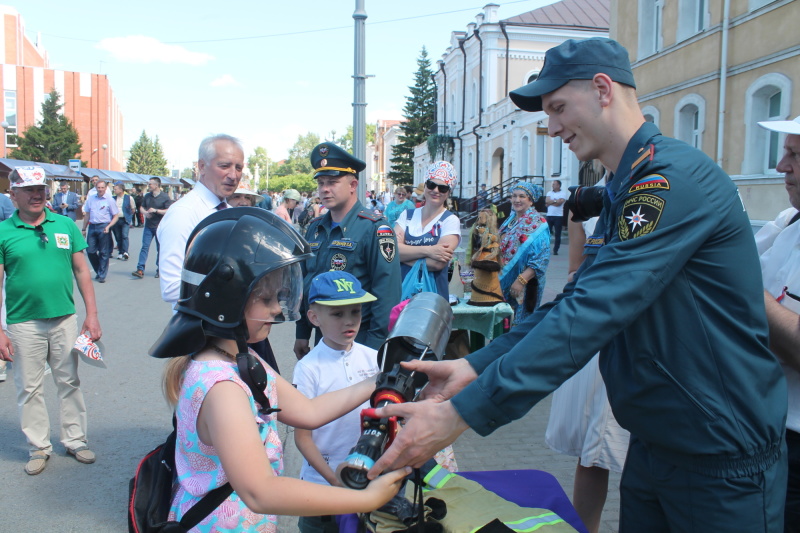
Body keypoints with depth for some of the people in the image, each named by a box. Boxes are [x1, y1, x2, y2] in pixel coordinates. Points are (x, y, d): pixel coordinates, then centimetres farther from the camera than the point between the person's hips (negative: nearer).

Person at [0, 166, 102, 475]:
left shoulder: (65, 225, 2)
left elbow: (81, 271, 6)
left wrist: (92, 315, 1)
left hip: (65, 319, 2)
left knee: (69, 383, 12)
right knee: (30, 389, 10)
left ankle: (75, 440, 27)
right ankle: (39, 447, 25)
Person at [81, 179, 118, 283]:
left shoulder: (110, 200, -1)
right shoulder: (90, 199, 10)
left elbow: (116, 216, -2)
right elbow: (87, 215, 16)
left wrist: (108, 227, -14)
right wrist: (84, 229, 16)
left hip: (103, 227, -4)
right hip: (92, 227, 4)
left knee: (104, 253, 2)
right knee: (90, 251, 3)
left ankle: (102, 275, 13)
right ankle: (98, 271, 23)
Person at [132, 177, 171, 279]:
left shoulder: (165, 197, -6)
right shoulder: (147, 196, 9)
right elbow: (141, 208, 19)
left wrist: (156, 210, -18)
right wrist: (145, 213, -4)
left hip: (160, 227, -4)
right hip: (148, 226, 4)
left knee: (160, 249, 6)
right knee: (144, 247, -3)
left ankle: (159, 269, 18)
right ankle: (140, 270, -6)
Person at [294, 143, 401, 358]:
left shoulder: (374, 228, -14)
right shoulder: (314, 228, 8)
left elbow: (387, 291, -19)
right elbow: (304, 281, 14)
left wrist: (375, 345, -22)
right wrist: (301, 333, 12)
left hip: (359, 339, -6)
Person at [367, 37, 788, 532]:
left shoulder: (676, 176, -23)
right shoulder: (623, 192, 9)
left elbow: (591, 314, -32)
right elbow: (575, 301, 6)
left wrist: (460, 413, -32)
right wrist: (473, 367, -4)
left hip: (722, 459, -8)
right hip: (653, 446, 8)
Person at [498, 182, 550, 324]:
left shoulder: (537, 224, -11)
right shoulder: (511, 220, 12)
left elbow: (542, 259, -19)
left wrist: (521, 280, -25)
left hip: (523, 286, -7)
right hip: (504, 281, 7)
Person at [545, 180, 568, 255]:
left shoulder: (563, 193, 1)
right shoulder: (549, 193, 14)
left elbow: (560, 202, -13)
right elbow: (546, 202, -1)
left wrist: (551, 202, -5)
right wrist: (555, 201, -8)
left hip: (558, 216, -3)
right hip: (549, 215, 3)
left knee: (557, 234, 0)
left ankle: (555, 250, 6)